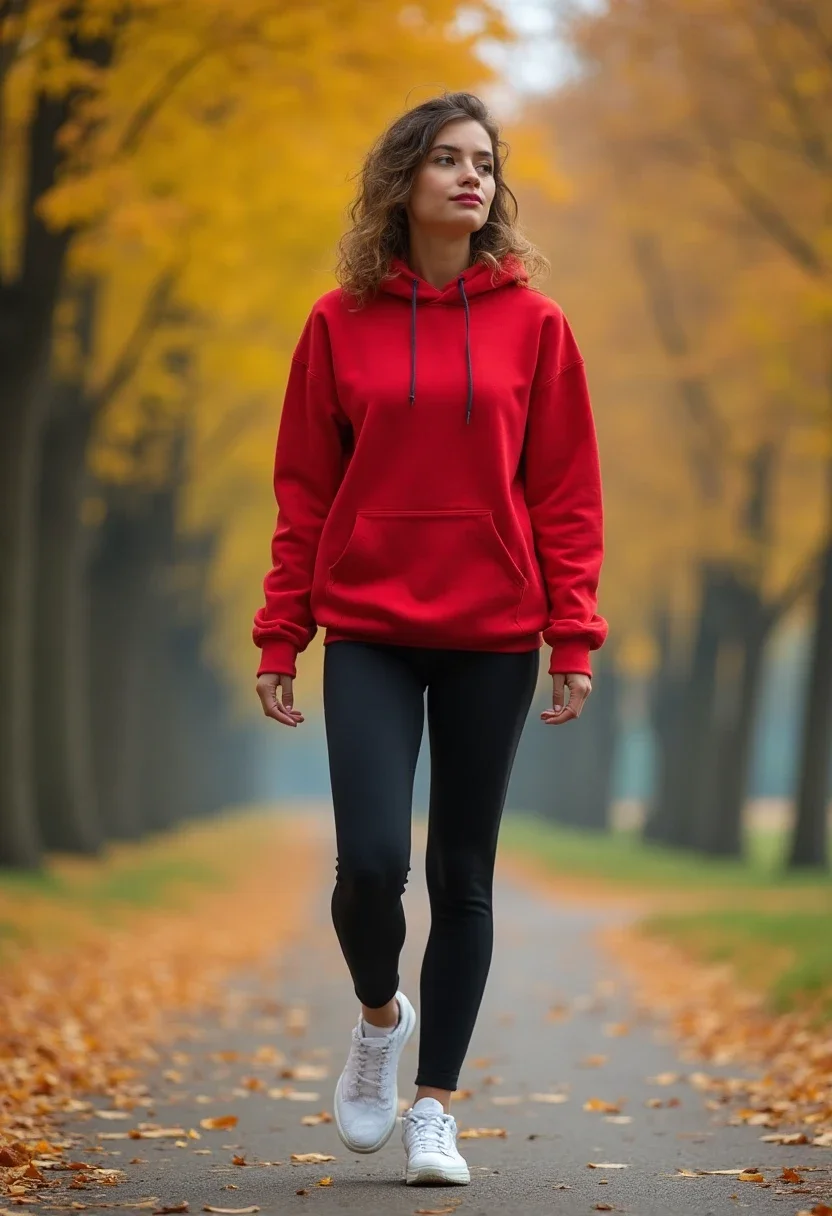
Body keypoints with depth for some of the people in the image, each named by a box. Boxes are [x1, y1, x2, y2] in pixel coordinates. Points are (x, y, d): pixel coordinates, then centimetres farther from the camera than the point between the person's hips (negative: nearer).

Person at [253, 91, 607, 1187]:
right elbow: (303, 490, 5)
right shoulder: (342, 323, 3)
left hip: (493, 637, 0)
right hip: (369, 632, 0)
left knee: (464, 876, 6)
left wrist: (573, 638, -4)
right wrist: (280, 640, 1)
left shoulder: (532, 322, 2)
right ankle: (380, 1014, 21)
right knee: (371, 862, -11)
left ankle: (435, 1107, 17)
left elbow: (567, 491, 2)